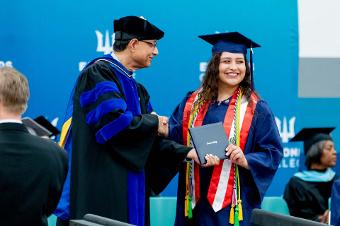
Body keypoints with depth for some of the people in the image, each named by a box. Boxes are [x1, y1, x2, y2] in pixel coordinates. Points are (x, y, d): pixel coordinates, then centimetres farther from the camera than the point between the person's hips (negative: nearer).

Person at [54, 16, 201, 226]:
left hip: (128, 190, 9)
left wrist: (186, 152, -1)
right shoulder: (99, 72, -8)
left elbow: (152, 140, 14)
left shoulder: (135, 88, 19)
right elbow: (114, 122, -22)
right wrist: (154, 122, -6)